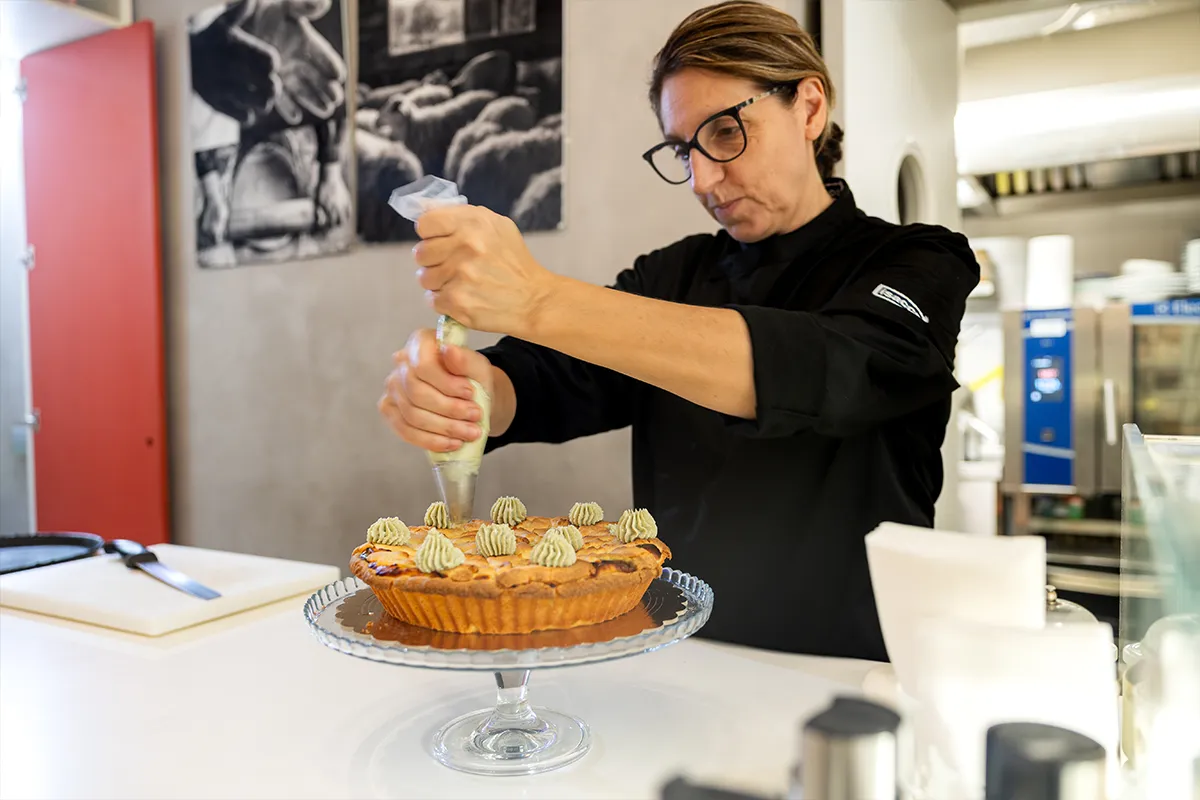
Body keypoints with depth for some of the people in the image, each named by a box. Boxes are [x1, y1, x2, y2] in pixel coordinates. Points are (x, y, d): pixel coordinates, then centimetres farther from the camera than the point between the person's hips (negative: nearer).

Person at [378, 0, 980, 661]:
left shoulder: (918, 268, -4)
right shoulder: (675, 274, 10)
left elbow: (825, 373, -26)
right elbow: (547, 382, -3)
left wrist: (537, 300, -33)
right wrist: (464, 388, -27)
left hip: (849, 678, -1)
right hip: (673, 665, 2)